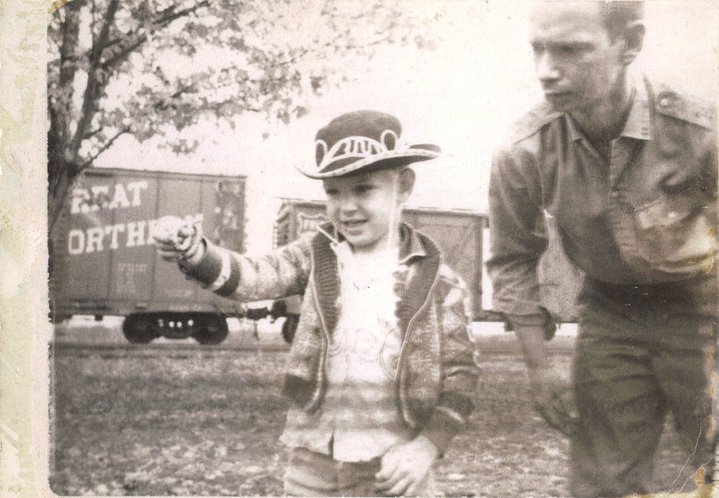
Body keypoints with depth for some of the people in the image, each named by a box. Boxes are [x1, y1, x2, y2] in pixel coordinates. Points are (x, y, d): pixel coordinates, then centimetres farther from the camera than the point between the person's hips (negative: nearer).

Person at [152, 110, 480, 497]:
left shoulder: (436, 280, -6)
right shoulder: (315, 255, 1)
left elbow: (461, 372, -3)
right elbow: (255, 277, -14)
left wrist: (428, 444, -13)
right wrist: (195, 254, -32)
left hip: (393, 465, -2)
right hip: (314, 460, 2)